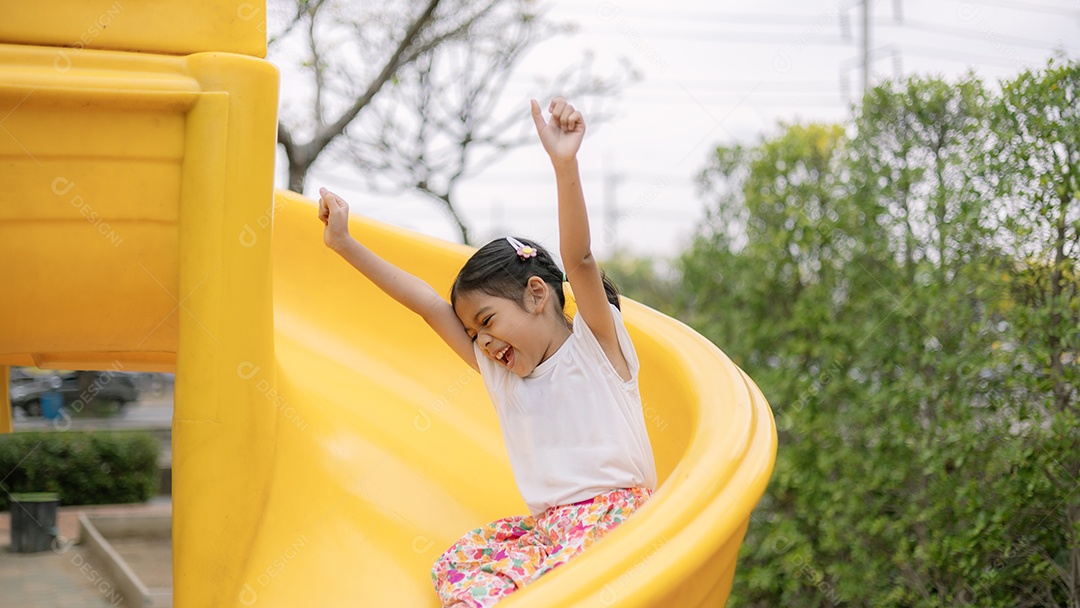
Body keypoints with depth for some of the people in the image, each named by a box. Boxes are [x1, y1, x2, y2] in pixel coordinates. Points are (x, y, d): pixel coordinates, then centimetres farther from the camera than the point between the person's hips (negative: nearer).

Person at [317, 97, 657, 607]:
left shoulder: (595, 343, -1)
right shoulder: (501, 371, 16)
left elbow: (579, 259, -17)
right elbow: (428, 304, 15)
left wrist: (565, 164, -32)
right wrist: (345, 245, 15)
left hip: (615, 513, -6)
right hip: (545, 527, 7)